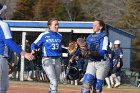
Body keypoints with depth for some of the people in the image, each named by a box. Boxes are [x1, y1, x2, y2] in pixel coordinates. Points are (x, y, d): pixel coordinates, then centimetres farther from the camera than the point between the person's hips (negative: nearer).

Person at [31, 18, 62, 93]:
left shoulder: (59, 36, 11)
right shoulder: (44, 35, -4)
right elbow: (34, 44, -2)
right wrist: (33, 51, -21)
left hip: (57, 60, 6)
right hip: (47, 60, -6)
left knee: (56, 81, 10)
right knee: (54, 81, -16)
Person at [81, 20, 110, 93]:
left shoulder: (104, 37, -6)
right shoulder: (90, 37, 15)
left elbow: (102, 52, -17)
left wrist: (90, 52, -26)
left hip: (102, 63, -5)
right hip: (91, 63, 5)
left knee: (97, 87, -3)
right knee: (86, 84, -10)